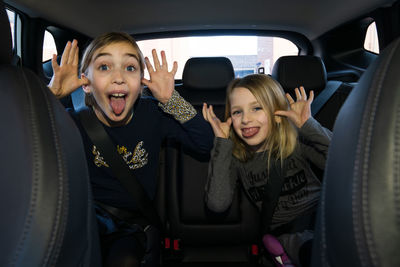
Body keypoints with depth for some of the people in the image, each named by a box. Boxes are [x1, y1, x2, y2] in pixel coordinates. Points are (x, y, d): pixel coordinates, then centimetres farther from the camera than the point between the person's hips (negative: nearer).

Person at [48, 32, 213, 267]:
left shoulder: (152, 113, -8)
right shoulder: (76, 122, -7)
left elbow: (206, 143, -13)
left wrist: (171, 99, -21)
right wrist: (52, 94, -23)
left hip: (138, 222, 1)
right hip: (93, 218, 0)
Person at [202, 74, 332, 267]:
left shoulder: (296, 140, -4)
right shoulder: (234, 156, -3)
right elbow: (217, 204, -19)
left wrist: (308, 124, -20)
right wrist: (222, 142, -17)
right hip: (288, 233, -1)